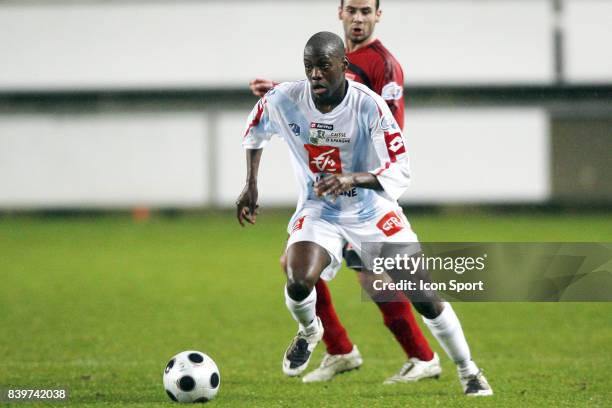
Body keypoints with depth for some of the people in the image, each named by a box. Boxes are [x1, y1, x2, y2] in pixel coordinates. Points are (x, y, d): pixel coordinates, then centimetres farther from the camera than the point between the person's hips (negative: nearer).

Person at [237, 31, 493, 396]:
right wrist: (250, 185, 3)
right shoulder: (283, 101, -15)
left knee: (424, 295, -3)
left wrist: (352, 178, -42)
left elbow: (400, 172, -26)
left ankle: (469, 371, 19)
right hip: (319, 211, 1)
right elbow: (254, 134, 9)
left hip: (372, 211, -1)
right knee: (298, 284, -25)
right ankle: (309, 332, 12)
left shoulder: (369, 106, -24)